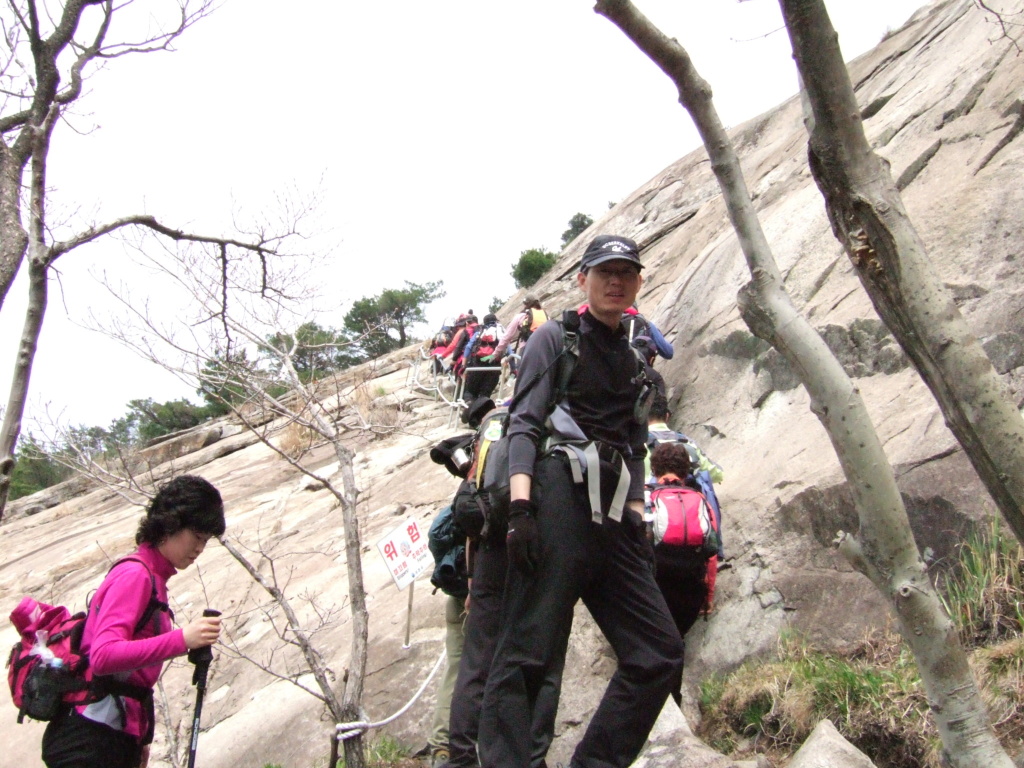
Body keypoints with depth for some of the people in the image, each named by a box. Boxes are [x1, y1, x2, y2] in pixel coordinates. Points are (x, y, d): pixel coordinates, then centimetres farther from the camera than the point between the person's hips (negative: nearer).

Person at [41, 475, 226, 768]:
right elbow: (102, 656, -24)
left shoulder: (152, 578, 15)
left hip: (119, 739, 9)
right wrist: (182, 639, -31)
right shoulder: (135, 574, -11)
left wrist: (140, 738, 15)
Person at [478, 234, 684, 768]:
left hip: (611, 516, 7)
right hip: (558, 497, -7)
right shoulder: (554, 337, 7)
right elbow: (524, 423, -4)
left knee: (660, 652, 2)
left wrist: (637, 523, 13)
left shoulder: (632, 362, 25)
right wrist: (520, 506, -17)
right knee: (527, 654, -13)